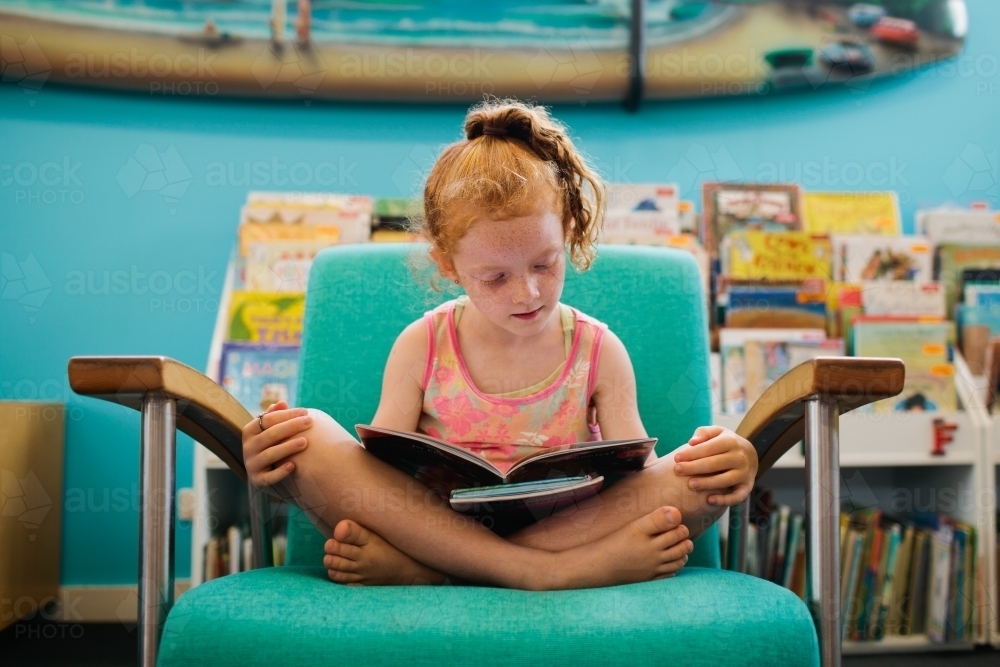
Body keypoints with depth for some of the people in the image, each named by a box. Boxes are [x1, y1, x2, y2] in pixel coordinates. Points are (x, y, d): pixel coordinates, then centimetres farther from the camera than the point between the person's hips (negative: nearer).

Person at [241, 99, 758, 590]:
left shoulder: (599, 352, 4)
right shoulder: (421, 347, 3)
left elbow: (636, 475, -2)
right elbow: (374, 473, -1)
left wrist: (701, 463, -24)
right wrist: (286, 463, -21)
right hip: (435, 528, 0)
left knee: (708, 477, -24)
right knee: (310, 438, -21)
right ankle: (545, 571, -29)